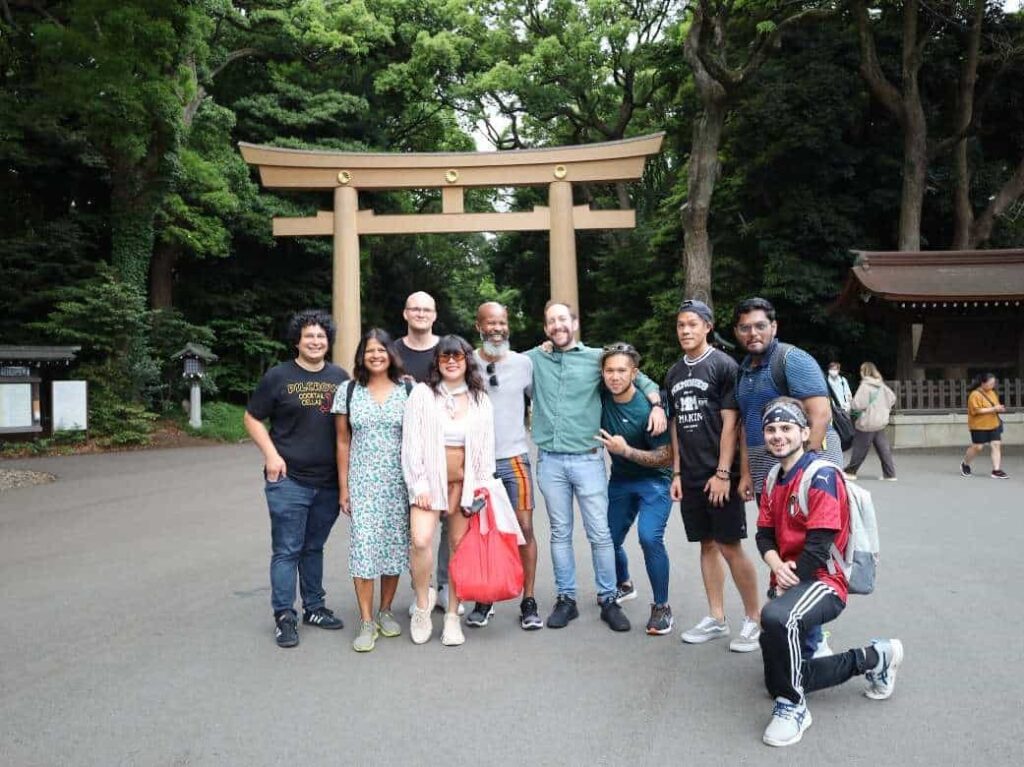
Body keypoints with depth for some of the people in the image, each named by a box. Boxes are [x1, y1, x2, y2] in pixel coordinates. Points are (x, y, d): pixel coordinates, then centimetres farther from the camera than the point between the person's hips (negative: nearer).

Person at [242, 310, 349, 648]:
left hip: (329, 481, 4)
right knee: (287, 550, 0)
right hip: (288, 480, -4)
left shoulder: (340, 377, 7)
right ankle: (284, 617, 10)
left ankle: (314, 608, 28)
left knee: (314, 548, 16)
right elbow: (252, 418, 2)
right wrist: (271, 454, -10)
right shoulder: (278, 376, -3)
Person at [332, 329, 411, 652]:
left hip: (398, 481, 1)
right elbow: (343, 443, 5)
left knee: (394, 543, 7)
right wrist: (343, 487, 3)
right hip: (362, 482, 0)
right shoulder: (348, 391, 4)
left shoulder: (407, 391, 2)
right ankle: (367, 622, 5)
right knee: (363, 546, -5)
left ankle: (386, 611, 24)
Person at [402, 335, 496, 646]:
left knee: (459, 546, 5)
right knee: (421, 540, -20)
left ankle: (453, 616, 19)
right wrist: (418, 484, -9)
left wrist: (482, 486, 2)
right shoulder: (422, 394, -2)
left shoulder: (480, 399, 6)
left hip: (464, 483, 2)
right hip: (430, 480, -2)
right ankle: (422, 603, 4)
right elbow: (411, 443, -4)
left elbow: (486, 446, 8)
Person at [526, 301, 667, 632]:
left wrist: (657, 404, -6)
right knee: (560, 533, 10)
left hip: (587, 459, -2)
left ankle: (608, 601, 15)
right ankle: (566, 599, 20)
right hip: (549, 460, 2)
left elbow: (638, 377, 9)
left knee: (600, 534, 2)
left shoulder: (597, 357, 3)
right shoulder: (535, 358, 8)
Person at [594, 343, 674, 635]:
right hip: (620, 480, 6)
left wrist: (626, 450, -28)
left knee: (650, 538, -24)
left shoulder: (647, 409, -25)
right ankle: (624, 585, 42)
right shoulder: (602, 395, -11)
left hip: (654, 481, -6)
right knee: (609, 539, 11)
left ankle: (661, 607, -6)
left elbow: (667, 458, -20)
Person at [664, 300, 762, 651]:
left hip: (719, 475, -5)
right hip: (691, 477, 6)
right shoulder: (674, 374, 12)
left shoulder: (723, 365, -5)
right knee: (707, 544, 11)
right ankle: (716, 618, 20)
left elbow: (731, 423, -10)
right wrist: (677, 473, 10)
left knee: (730, 546, -2)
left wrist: (723, 473, -15)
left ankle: (754, 619, 12)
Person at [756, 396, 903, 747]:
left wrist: (785, 584, -14)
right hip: (788, 581, 9)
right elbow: (765, 534, 7)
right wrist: (777, 567, -14)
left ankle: (793, 705, -18)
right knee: (778, 680, 10)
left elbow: (819, 546, -21)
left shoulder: (821, 475, -16)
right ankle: (872, 658, 25)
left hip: (823, 581, -9)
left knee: (776, 617, -42)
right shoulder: (774, 479, 10)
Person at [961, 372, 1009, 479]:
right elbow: (976, 410, -23)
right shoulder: (975, 395, -17)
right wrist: (993, 409, -25)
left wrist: (999, 408, 4)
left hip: (994, 425, 7)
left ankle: (996, 470, -1)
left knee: (996, 445, -2)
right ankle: (965, 464, 26)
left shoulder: (993, 392, 9)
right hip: (979, 426, -7)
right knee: (978, 447, 1)